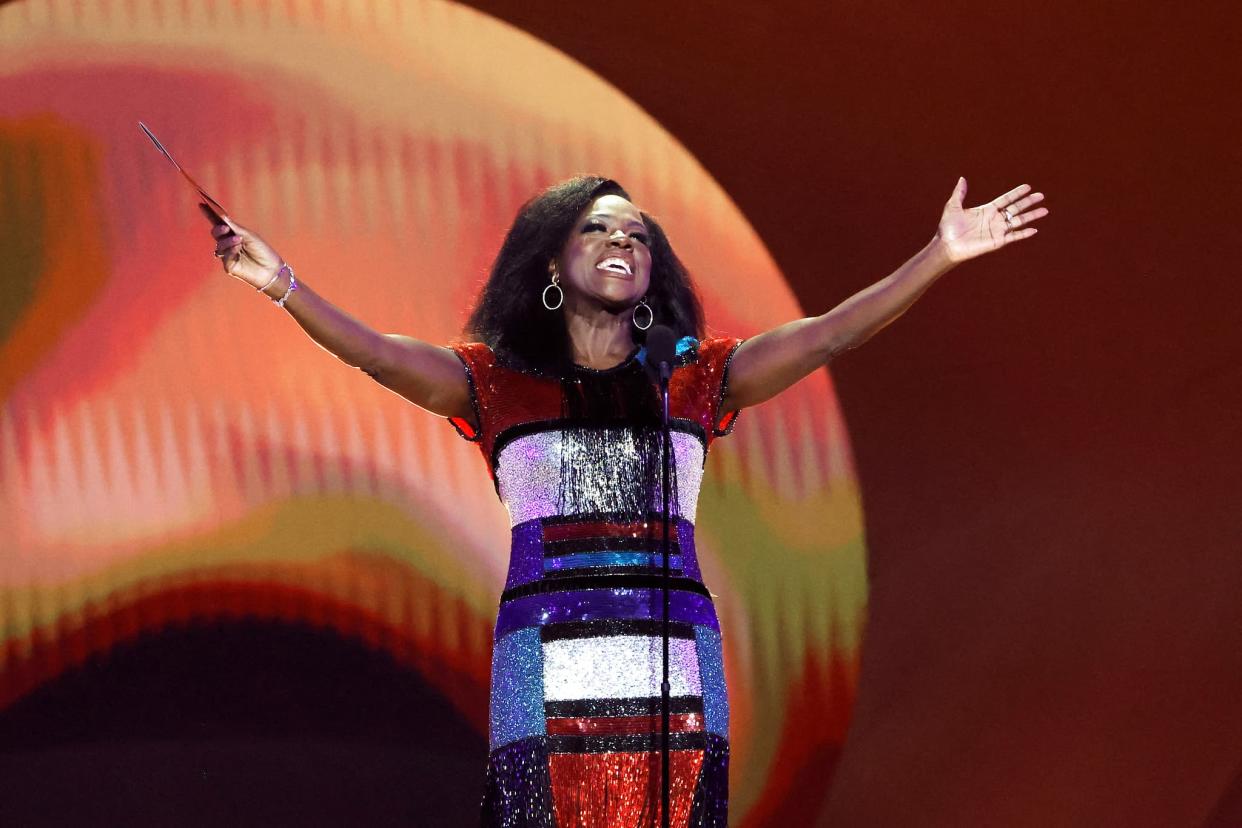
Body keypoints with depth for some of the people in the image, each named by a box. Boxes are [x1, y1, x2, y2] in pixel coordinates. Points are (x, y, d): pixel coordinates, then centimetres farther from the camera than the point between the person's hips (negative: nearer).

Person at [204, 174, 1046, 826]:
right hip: (548, 659, -2)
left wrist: (939, 257, -3)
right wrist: (282, 286, -20)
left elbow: (828, 337, 6)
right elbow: (379, 354, -4)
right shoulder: (497, 382, 9)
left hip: (677, 663, 2)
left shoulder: (695, 378, 14)